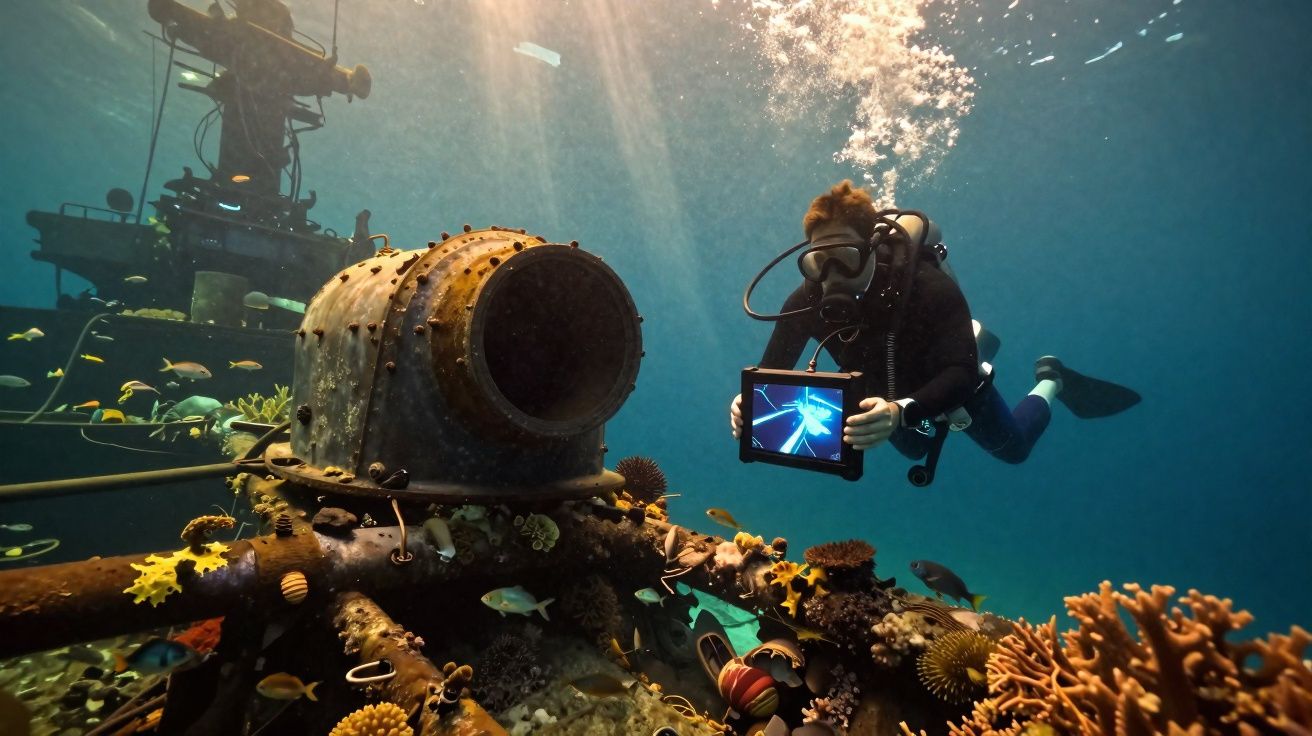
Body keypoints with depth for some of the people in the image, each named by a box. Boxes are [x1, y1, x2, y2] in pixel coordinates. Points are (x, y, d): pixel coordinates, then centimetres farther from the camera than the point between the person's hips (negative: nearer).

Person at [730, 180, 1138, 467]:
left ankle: (1051, 382, 49)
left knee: (1014, 448, 23)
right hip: (884, 393, 4)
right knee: (915, 451, 34)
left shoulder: (928, 287, -41)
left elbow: (961, 375, -50)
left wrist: (901, 411, -70)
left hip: (953, 385, -3)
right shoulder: (806, 301, -31)